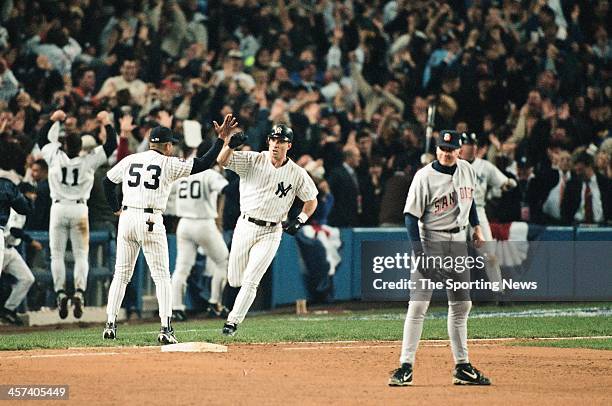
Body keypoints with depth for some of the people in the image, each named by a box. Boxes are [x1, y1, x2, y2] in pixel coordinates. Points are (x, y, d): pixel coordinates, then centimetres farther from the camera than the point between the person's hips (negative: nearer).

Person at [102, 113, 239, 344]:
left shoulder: (130, 160, 11)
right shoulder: (169, 164, -2)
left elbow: (108, 182, 19)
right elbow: (204, 164, -4)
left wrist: (117, 209, 25)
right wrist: (221, 139, 2)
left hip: (127, 219, 4)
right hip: (150, 221, -4)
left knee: (121, 274, 12)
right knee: (161, 276, 0)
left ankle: (110, 324, 7)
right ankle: (165, 328, -9)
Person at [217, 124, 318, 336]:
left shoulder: (298, 174, -3)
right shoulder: (252, 160, -5)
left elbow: (311, 201, 9)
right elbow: (222, 160, -16)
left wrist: (300, 219, -8)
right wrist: (230, 143, -35)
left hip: (271, 233, -1)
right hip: (245, 226, 2)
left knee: (250, 280, -8)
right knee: (234, 279, 7)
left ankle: (233, 321, 2)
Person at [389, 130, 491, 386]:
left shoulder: (467, 170, 4)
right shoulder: (424, 176, -14)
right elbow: (411, 215, -15)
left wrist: (476, 227, 13)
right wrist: (418, 253, -23)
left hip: (458, 241, 6)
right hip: (430, 240, -6)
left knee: (461, 305, 10)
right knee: (418, 305, -12)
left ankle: (462, 367, 17)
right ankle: (406, 367, -12)